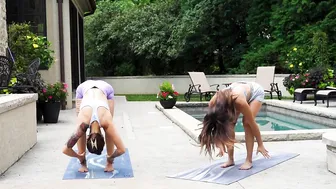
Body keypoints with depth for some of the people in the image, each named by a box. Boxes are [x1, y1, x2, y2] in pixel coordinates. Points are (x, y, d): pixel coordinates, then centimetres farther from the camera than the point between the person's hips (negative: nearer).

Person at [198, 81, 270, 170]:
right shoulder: (213, 103, -32)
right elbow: (218, 125, -13)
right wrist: (220, 144, -13)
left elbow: (252, 123, -30)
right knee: (230, 124, -12)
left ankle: (249, 160, -13)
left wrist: (260, 145, -21)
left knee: (247, 122, -21)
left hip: (255, 91, -4)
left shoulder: (239, 101, -44)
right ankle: (230, 159, -3)